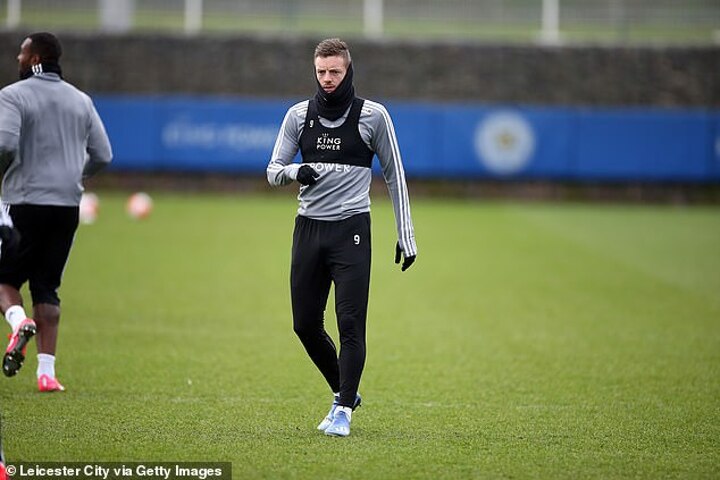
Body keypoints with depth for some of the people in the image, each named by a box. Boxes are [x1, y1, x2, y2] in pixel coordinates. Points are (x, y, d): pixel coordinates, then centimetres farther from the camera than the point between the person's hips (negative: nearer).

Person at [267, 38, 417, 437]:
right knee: (305, 324, 4)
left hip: (351, 228, -4)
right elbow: (273, 171, 9)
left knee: (350, 323, -11)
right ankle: (343, 392, 24)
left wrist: (405, 235, 3)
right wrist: (296, 172, -15)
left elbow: (394, 175, 6)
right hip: (308, 227, 4)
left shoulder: (373, 115, 0)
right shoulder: (299, 115, 7)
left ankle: (343, 411, -6)